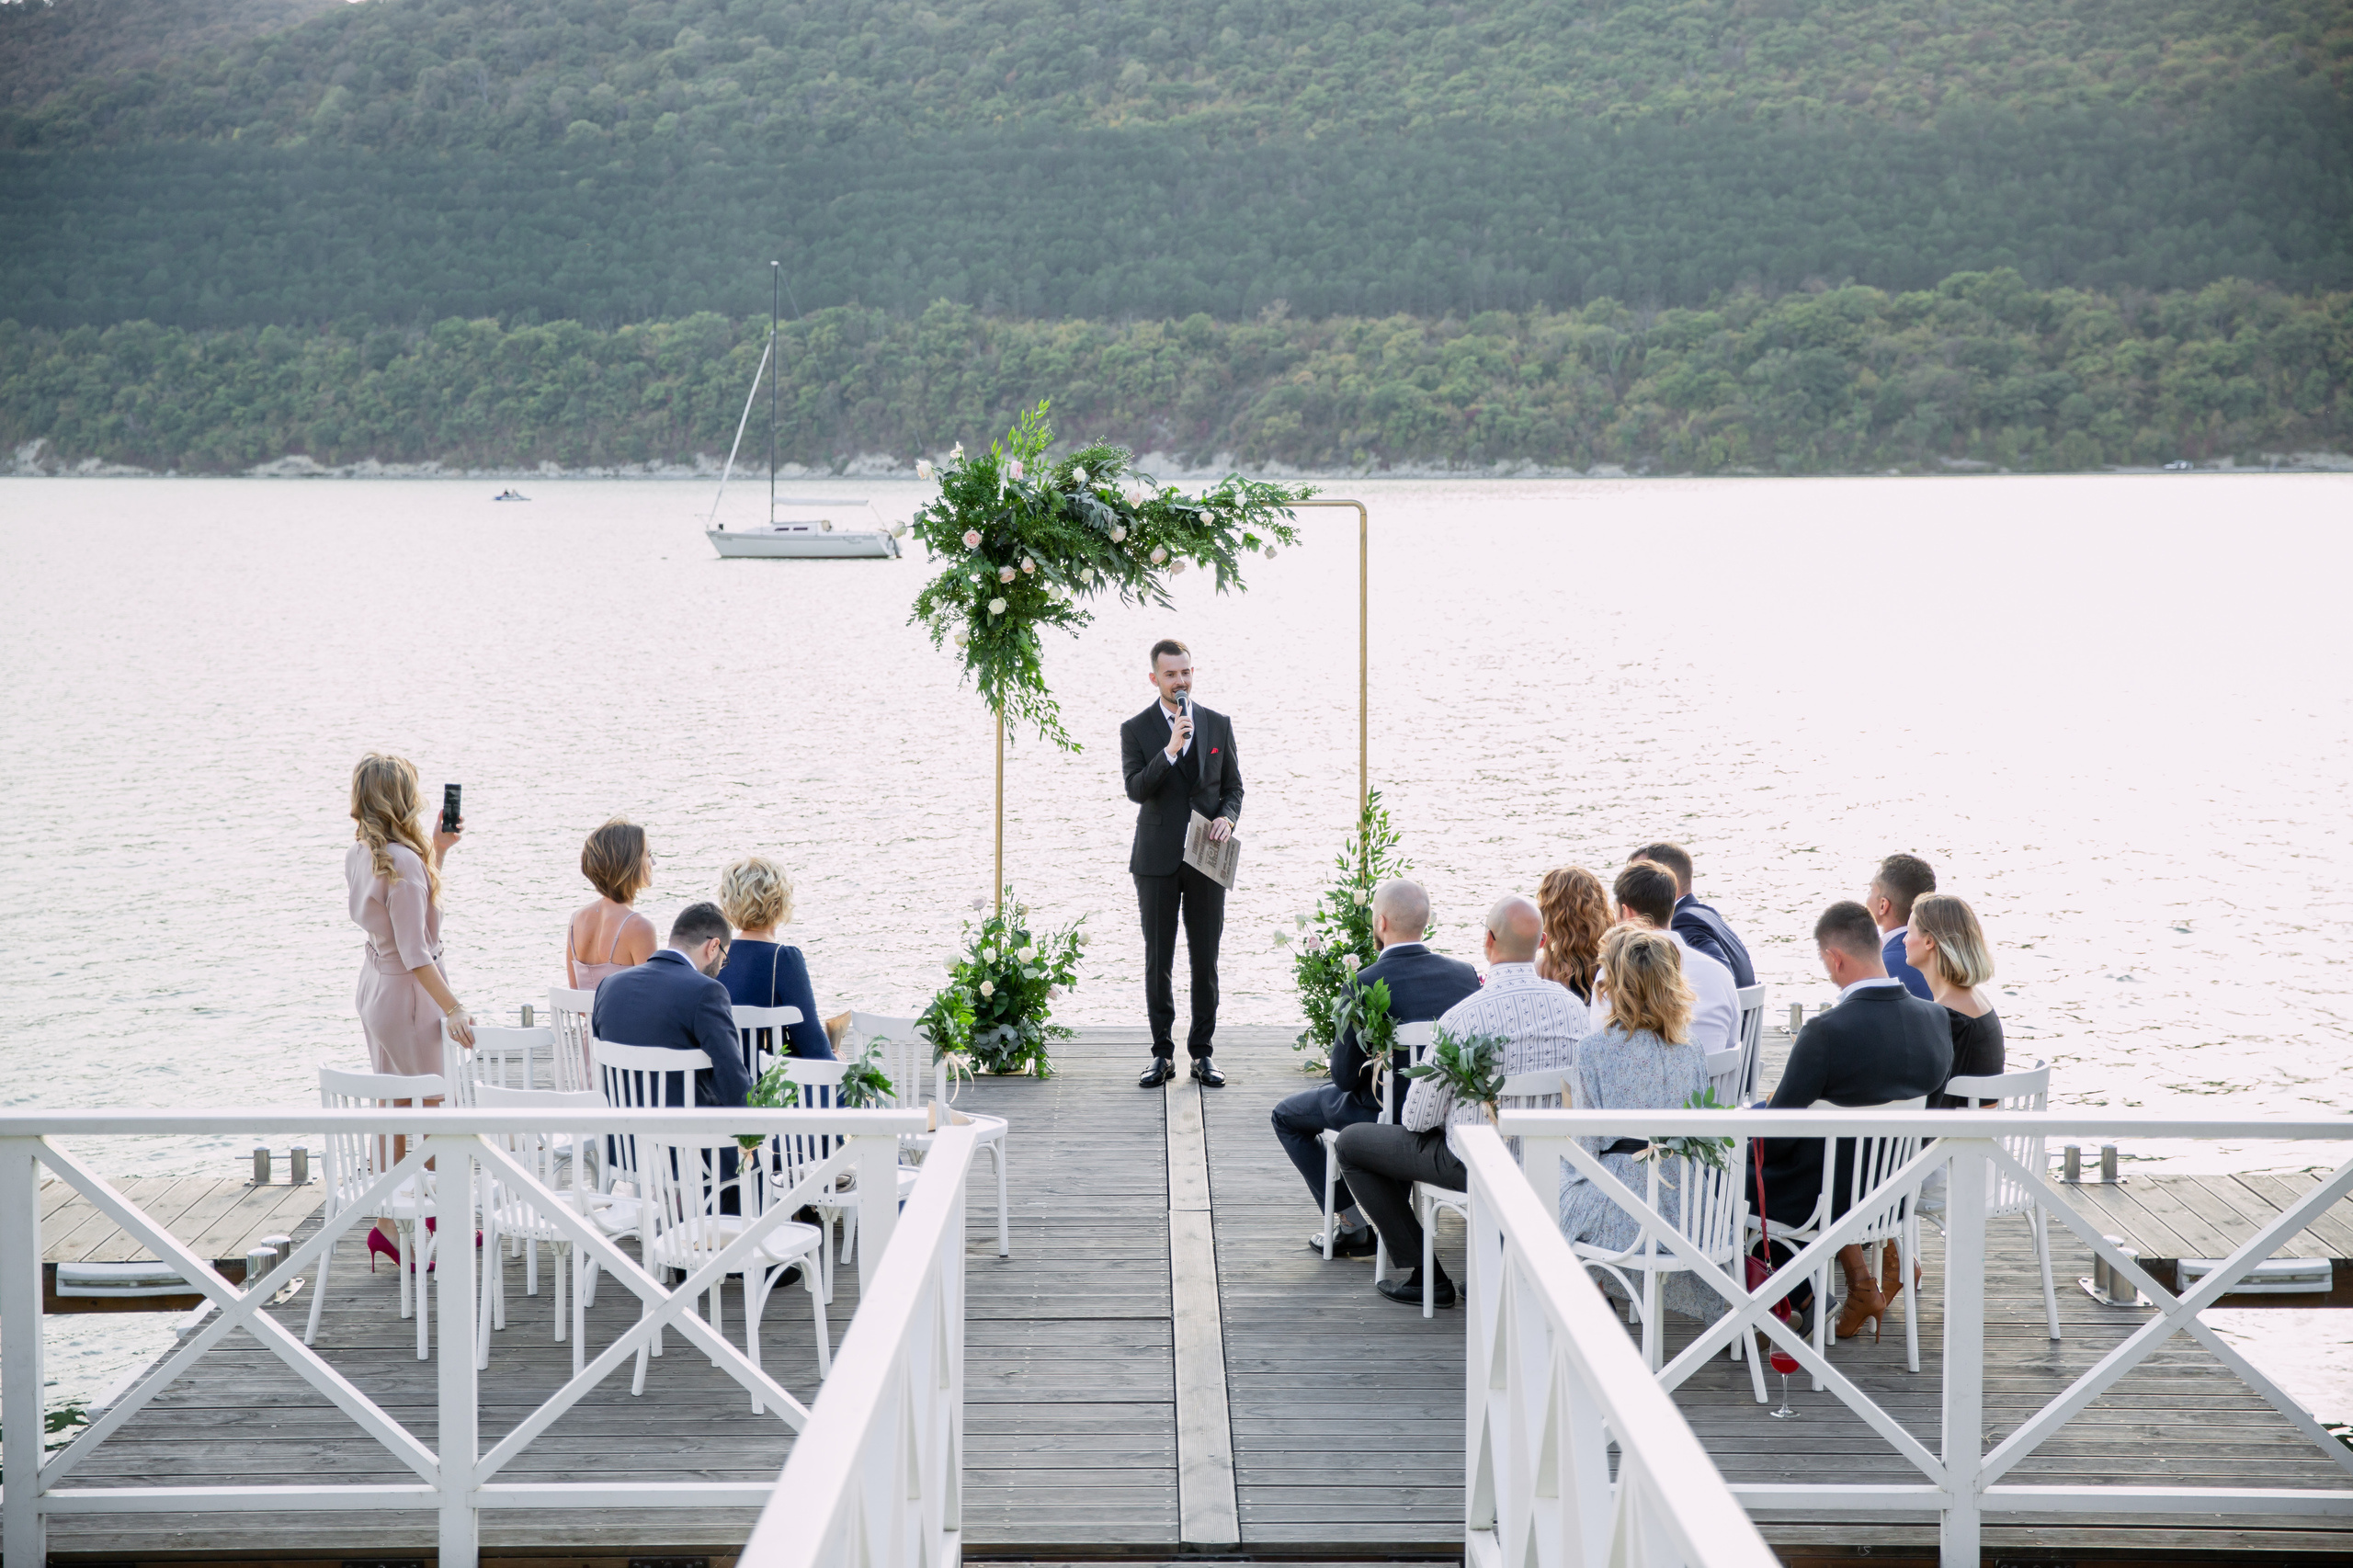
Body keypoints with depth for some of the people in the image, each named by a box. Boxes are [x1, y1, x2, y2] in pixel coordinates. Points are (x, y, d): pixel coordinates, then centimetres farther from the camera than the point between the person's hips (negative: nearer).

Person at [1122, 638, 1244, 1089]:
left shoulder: (1218, 725, 8)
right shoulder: (1135, 730, 0)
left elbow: (1233, 786, 12)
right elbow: (1136, 789, -12)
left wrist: (1227, 817, -9)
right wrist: (1171, 750, -23)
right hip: (1157, 862, -1)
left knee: (1205, 960, 3)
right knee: (1158, 962, 3)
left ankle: (1202, 1053, 10)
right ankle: (1163, 1054, 11)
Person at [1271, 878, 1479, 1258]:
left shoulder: (1364, 985, -21)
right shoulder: (1465, 974, -6)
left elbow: (1345, 1075, -14)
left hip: (1390, 1117, -6)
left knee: (1287, 1116, 20)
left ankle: (1352, 1226, 14)